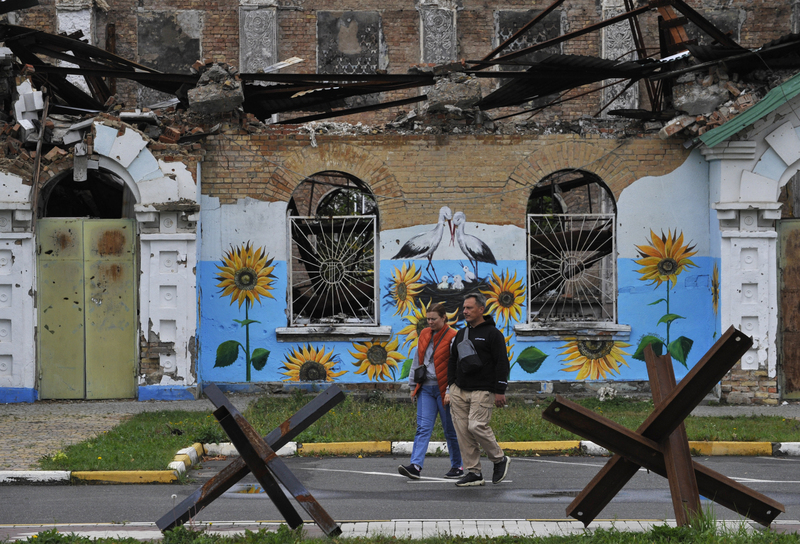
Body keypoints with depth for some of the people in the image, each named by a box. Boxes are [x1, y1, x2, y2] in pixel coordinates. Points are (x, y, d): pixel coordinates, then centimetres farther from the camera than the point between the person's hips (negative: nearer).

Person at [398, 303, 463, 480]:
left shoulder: (452, 337, -8)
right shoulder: (424, 335, 11)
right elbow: (417, 361, 19)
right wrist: (413, 385, 16)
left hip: (444, 389, -5)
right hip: (426, 388, 5)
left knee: (450, 430, 4)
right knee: (423, 427, -6)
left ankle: (457, 467, 16)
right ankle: (415, 466, -15)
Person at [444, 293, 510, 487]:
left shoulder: (492, 334, -3)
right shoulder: (461, 334, 17)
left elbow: (502, 363, -7)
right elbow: (452, 362, 22)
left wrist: (499, 392, -13)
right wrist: (450, 388, 14)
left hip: (483, 391, -7)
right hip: (459, 391, 7)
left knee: (477, 426, -17)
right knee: (463, 431, 0)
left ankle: (499, 460, 4)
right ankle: (473, 473, 4)